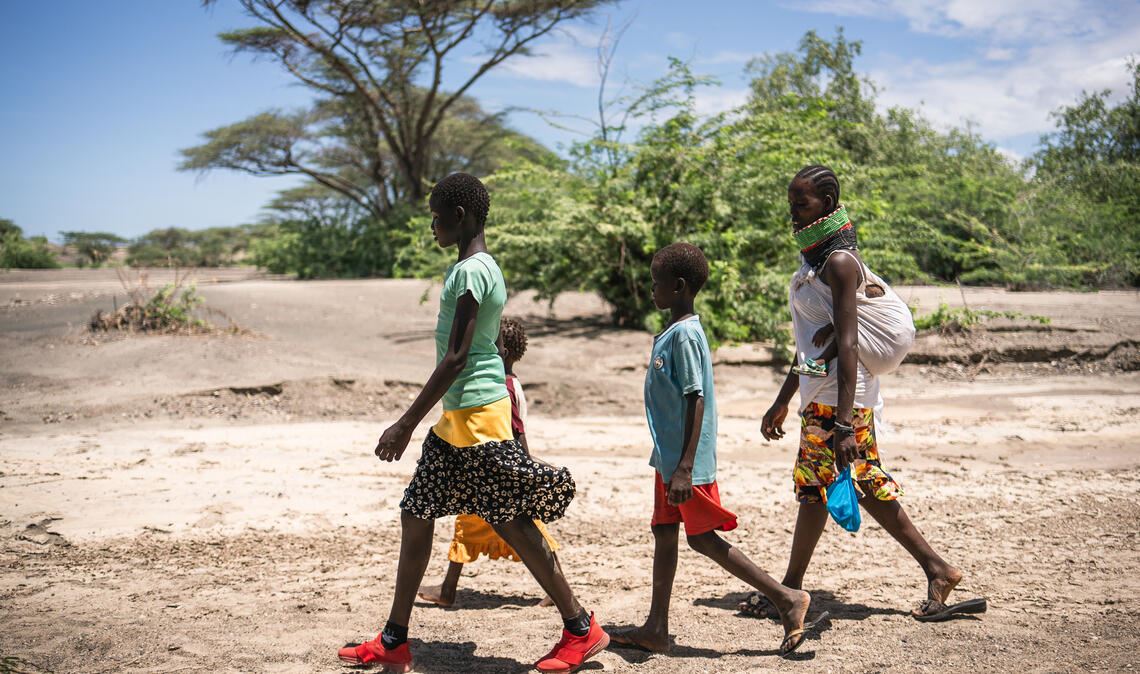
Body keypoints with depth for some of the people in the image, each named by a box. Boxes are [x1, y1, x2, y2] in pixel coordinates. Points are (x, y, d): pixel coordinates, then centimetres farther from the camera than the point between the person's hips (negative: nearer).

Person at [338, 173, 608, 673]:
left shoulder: (470, 271, -15)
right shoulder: (480, 267, 15)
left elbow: (456, 357, -21)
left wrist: (407, 423, -19)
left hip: (476, 414, -10)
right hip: (458, 415, 10)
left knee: (512, 522, -3)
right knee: (415, 514, 11)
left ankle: (581, 630, 9)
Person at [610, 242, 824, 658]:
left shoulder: (684, 335, -18)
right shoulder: (673, 332, 12)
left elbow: (696, 400, -23)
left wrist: (684, 467, -25)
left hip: (686, 461, -10)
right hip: (669, 457, 10)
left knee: (703, 538, -3)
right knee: (664, 534, 11)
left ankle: (786, 599, 5)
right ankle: (656, 629, 18)